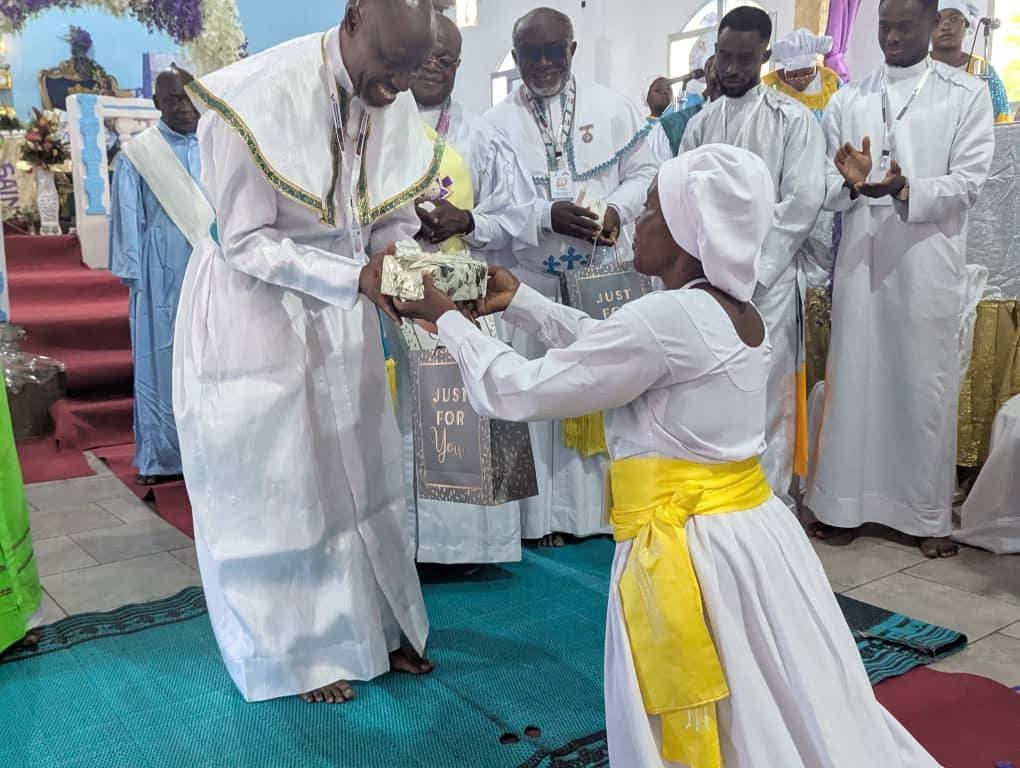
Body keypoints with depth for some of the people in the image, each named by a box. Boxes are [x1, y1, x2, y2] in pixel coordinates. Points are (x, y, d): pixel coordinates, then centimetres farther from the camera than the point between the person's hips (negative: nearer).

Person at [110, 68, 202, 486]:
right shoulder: (138, 154, 1)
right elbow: (128, 217, 1)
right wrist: (133, 274, -3)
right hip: (163, 273, -3)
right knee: (163, 357, 1)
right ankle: (161, 455, 10)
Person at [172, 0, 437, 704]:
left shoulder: (395, 105, -7)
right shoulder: (260, 96, -25)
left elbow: (395, 221, 0)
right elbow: (247, 242, -23)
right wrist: (357, 278, -31)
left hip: (341, 310, 6)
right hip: (256, 309, -5)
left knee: (357, 470, 14)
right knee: (275, 483, 8)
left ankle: (378, 623, 33)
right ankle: (300, 650, 27)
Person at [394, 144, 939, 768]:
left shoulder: (666, 317, -22)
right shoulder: (740, 314, 6)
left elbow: (524, 392, -15)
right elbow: (608, 344, 19)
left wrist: (449, 320, -1)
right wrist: (519, 301, 20)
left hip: (694, 549, -9)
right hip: (755, 527, 9)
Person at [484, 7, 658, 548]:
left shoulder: (612, 108, 9)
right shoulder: (497, 123, 4)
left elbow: (644, 171, 9)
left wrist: (617, 209, -11)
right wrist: (547, 214, -17)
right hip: (533, 279, -1)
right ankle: (549, 511, 11)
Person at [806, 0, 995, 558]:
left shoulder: (967, 95, 5)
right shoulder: (848, 100, 12)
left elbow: (967, 182, -3)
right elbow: (826, 185, 6)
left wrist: (904, 190, -20)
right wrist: (851, 183, -17)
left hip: (929, 264, -2)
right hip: (860, 260, 2)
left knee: (927, 389, 3)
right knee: (853, 382, 5)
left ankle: (928, 514, 16)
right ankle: (842, 504, 16)